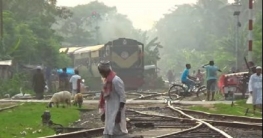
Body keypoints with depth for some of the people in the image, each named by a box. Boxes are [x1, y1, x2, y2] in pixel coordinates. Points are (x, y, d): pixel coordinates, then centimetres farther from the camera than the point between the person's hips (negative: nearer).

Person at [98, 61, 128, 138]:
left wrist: (119, 113, -22)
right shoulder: (107, 80, 12)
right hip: (110, 112, 9)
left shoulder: (116, 80, -16)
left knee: (118, 132, -10)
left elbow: (122, 97, -18)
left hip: (116, 111, -9)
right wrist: (104, 112, 18)